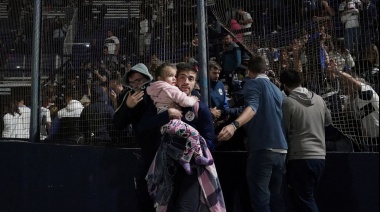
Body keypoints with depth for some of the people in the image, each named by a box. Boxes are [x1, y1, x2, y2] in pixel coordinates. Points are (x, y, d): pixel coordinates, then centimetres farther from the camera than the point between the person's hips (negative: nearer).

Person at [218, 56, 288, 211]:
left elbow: (253, 107, -19)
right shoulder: (277, 89, 22)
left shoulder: (252, 83, 1)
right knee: (277, 198, 13)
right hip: (281, 149, 8)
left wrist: (234, 125, -35)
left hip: (262, 148, -7)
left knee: (260, 199, -6)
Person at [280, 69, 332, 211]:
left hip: (300, 158, -6)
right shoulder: (319, 99, 6)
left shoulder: (287, 102, -10)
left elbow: (283, 132, -6)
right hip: (320, 156, 6)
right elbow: (328, 121, 22)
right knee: (309, 199, 19)